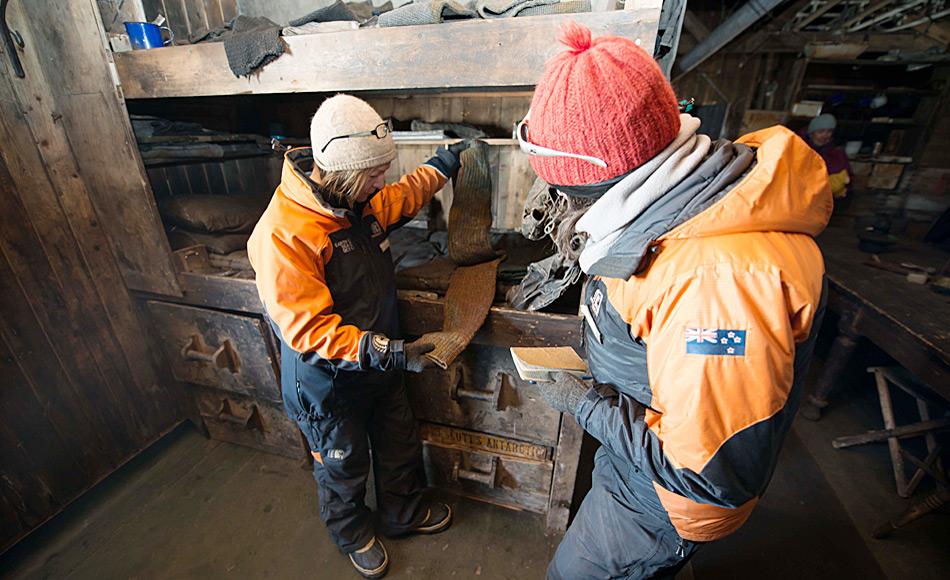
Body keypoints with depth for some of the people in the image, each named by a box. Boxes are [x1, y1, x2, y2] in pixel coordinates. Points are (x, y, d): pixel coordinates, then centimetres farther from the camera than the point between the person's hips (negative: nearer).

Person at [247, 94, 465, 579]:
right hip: (330, 381, -7)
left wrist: (441, 167, 20)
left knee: (400, 445, 25)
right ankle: (353, 533, 54)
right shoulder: (283, 234, -31)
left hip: (378, 362, 7)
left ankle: (404, 513, 55)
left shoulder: (359, 201, -6)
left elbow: (398, 199, 17)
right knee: (343, 466, 21)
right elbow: (307, 328, -31)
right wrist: (382, 351, -37)